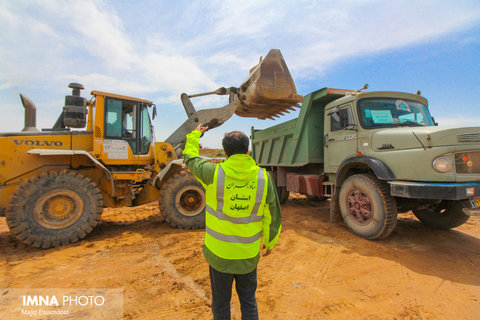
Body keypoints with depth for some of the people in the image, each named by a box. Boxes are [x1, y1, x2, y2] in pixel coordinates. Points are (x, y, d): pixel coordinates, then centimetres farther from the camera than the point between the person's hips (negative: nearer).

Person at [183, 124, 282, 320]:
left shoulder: (214, 173, -18)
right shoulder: (263, 177, -12)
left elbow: (190, 159, 3)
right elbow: (272, 216, -3)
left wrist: (195, 135, 21)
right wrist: (270, 242, 14)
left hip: (219, 252, -1)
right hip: (248, 254, 2)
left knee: (220, 302, 21)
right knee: (248, 300, 23)